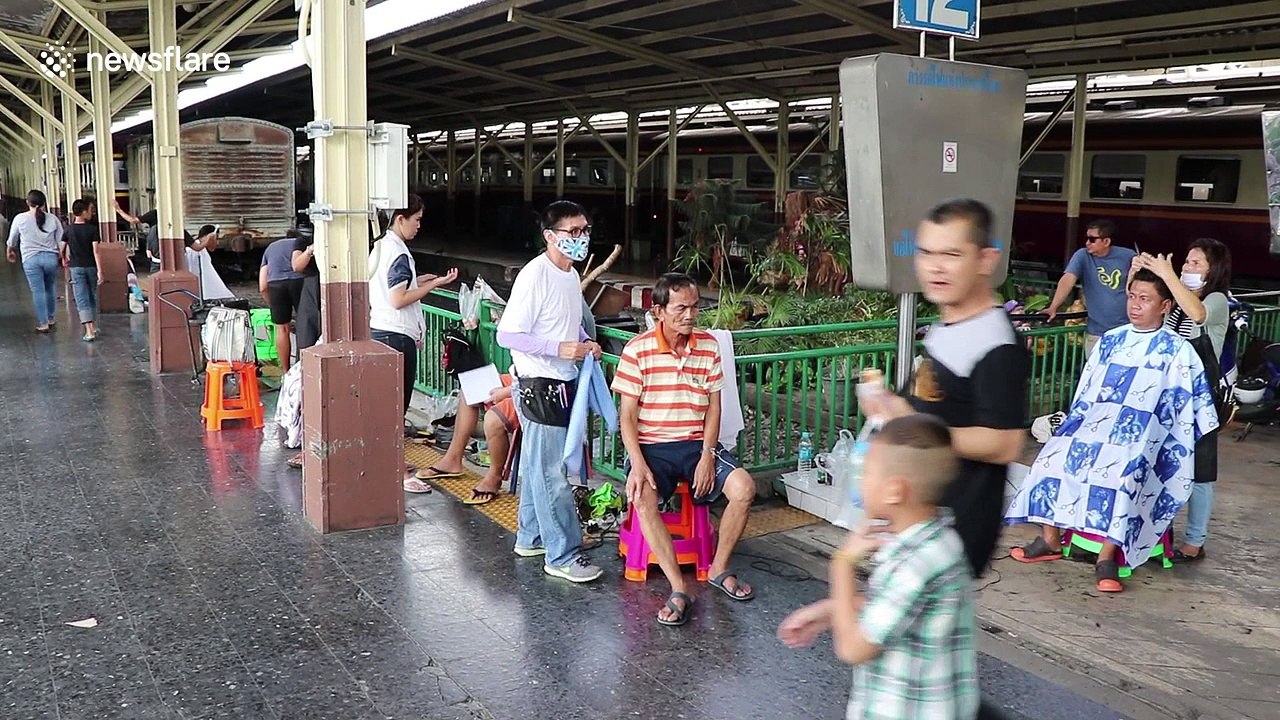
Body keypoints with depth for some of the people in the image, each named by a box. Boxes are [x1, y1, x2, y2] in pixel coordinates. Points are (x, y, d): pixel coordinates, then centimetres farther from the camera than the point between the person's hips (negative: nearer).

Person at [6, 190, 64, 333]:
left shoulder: (20, 219, -3)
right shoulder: (52, 219, -2)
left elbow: (12, 239, 10)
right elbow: (61, 240, 2)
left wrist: (10, 251, 29)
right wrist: (61, 254, 17)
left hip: (30, 258, -2)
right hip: (50, 257, 2)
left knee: (37, 291, 2)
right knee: (51, 288, 16)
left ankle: (43, 323, 4)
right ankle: (51, 319, 27)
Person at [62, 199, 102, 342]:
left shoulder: (69, 230, -2)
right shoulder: (92, 229, -8)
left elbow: (61, 248, 2)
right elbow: (95, 251, -12)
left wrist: (64, 259, 24)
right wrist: (99, 271, -13)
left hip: (76, 267, 0)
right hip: (91, 266, 0)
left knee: (82, 300, -3)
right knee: (92, 297, 17)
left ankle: (89, 331, -13)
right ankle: (94, 326, 27)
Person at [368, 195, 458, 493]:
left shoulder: (380, 247, 13)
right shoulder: (399, 253, -16)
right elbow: (398, 300, -22)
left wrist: (416, 281, 15)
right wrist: (434, 284, -17)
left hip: (378, 331, 10)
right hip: (397, 336, -10)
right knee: (398, 401, -6)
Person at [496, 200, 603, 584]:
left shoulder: (571, 275, 9)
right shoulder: (534, 276, -19)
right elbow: (507, 335, -21)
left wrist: (585, 342, 5)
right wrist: (559, 348, -26)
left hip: (563, 383, 9)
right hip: (538, 385, -9)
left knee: (538, 466, 19)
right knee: (552, 473, -3)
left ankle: (531, 537, 32)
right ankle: (563, 555, 6)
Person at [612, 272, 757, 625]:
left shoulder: (708, 346, 3)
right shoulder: (638, 350, -7)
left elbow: (713, 408, 5)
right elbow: (627, 416, -6)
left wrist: (707, 457, -8)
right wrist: (637, 464, -19)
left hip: (697, 443, 3)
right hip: (651, 445, -3)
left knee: (744, 488, -20)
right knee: (642, 497, -33)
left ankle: (719, 569, 3)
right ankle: (679, 589, -24)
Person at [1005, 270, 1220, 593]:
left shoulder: (1178, 351, 4)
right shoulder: (1110, 341, 15)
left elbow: (1194, 402, 5)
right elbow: (1086, 391, 20)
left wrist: (1180, 447, 1)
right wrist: (1072, 425, 12)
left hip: (1143, 431, -4)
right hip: (1096, 421, 4)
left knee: (1124, 471, -34)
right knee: (1054, 455, -20)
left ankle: (1107, 557, -27)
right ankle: (1050, 540, -8)